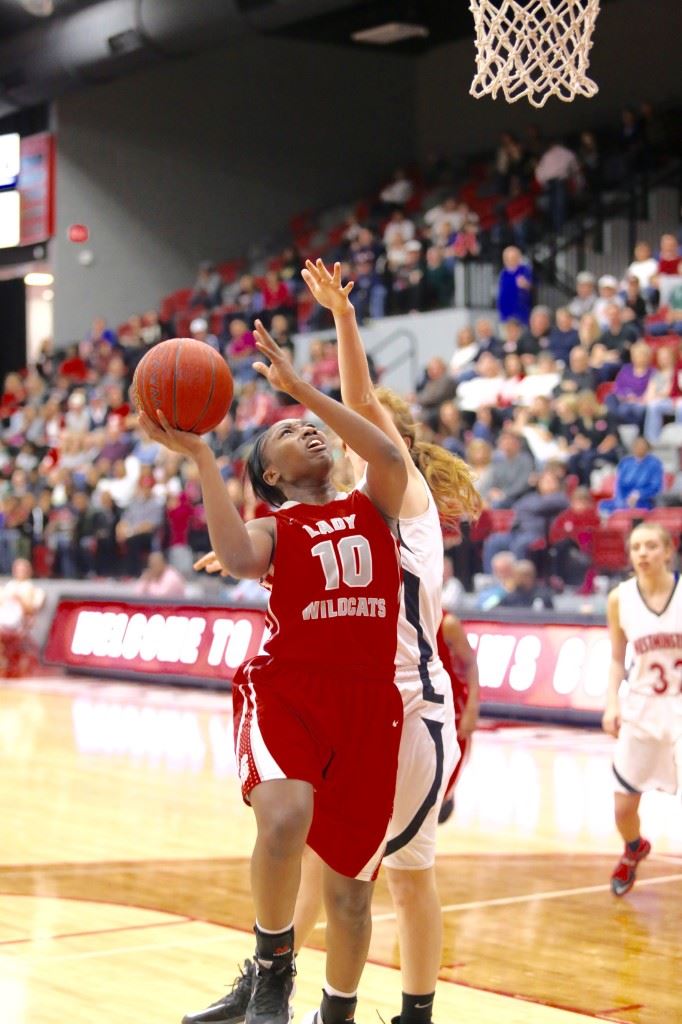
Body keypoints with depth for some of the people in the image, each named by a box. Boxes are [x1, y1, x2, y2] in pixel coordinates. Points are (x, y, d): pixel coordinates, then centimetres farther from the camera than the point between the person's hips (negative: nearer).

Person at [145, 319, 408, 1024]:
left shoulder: (372, 507, 18)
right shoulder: (272, 529, 10)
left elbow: (390, 456, -6)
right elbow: (239, 559, -15)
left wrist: (299, 386, -5)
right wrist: (200, 458, -13)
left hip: (369, 700, 3)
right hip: (287, 687, -3)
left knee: (350, 888, 7)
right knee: (285, 818, -33)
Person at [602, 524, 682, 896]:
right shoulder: (620, 598, -4)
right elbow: (617, 657, 7)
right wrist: (612, 704, -3)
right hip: (641, 708, 3)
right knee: (623, 809, 11)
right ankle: (633, 851, 45)